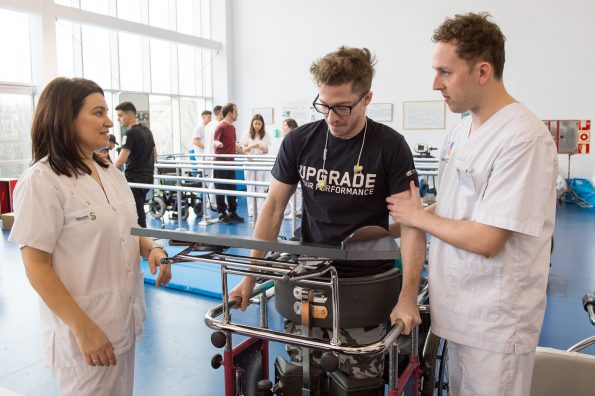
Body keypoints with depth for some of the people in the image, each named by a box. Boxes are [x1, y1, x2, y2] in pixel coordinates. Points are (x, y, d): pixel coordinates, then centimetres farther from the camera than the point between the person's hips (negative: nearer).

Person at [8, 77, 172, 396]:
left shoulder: (110, 173, 5)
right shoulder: (41, 181, -16)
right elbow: (37, 267, -17)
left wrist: (151, 249, -5)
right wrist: (83, 329, -20)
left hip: (124, 321, 7)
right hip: (82, 332, -7)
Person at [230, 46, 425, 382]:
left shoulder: (391, 146, -9)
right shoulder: (299, 141, -3)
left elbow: (410, 222, -12)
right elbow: (274, 208, 2)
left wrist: (408, 295, -22)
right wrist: (250, 276, -2)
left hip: (367, 284, -2)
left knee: (361, 379, 6)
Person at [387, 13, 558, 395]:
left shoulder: (524, 138, -21)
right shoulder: (461, 131, 5)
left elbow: (486, 240, -24)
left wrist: (419, 217, -10)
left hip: (496, 323, -7)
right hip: (459, 310, 8)